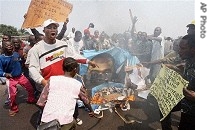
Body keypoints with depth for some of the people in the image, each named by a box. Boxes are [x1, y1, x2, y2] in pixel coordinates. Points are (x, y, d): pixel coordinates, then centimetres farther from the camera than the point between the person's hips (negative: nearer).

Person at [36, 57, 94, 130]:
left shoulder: (52, 79, 8)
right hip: (64, 121, -1)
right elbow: (86, 101, 26)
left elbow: (41, 102, 9)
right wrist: (91, 111, 45)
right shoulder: (78, 85, 8)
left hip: (46, 120, 1)